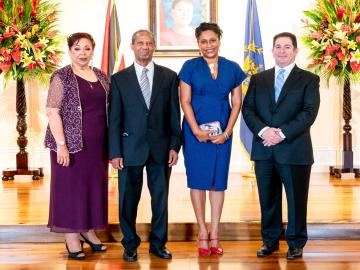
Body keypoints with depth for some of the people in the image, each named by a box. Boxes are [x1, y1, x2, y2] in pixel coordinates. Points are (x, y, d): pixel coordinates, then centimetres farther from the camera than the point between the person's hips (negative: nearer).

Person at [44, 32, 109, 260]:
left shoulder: (101, 76, 9)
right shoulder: (61, 77, -6)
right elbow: (52, 112, -11)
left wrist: (111, 143, 8)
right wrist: (61, 145, -17)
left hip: (98, 144, 5)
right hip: (72, 143, -5)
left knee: (94, 184, 11)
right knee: (70, 186, 2)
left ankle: (89, 230, 26)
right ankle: (72, 237, 12)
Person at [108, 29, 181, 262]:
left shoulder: (169, 76, 5)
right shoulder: (119, 79, 3)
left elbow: (174, 114, 5)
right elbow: (115, 118, 0)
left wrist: (175, 145, -2)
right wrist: (115, 152, -5)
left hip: (161, 147, 1)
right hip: (130, 148, -1)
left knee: (161, 198, 9)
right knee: (128, 199, 5)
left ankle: (158, 243, 23)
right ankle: (130, 244, 20)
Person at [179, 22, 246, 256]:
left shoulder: (232, 68, 3)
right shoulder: (190, 67, -1)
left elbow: (237, 103, 3)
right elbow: (185, 101, -4)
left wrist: (227, 132, -7)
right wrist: (196, 130, -14)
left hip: (222, 132, 2)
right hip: (195, 131, -2)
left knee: (219, 180, 5)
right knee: (198, 178, 1)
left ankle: (214, 234, 11)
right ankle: (203, 233, 9)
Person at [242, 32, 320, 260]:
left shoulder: (308, 79, 3)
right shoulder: (258, 79, 13)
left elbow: (309, 112, -9)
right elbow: (248, 109, 4)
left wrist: (282, 133, -17)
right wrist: (263, 130, -14)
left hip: (294, 149, -3)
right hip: (264, 149, 3)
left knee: (296, 198, 4)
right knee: (268, 198, 10)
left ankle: (296, 243, 17)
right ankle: (270, 240, 22)